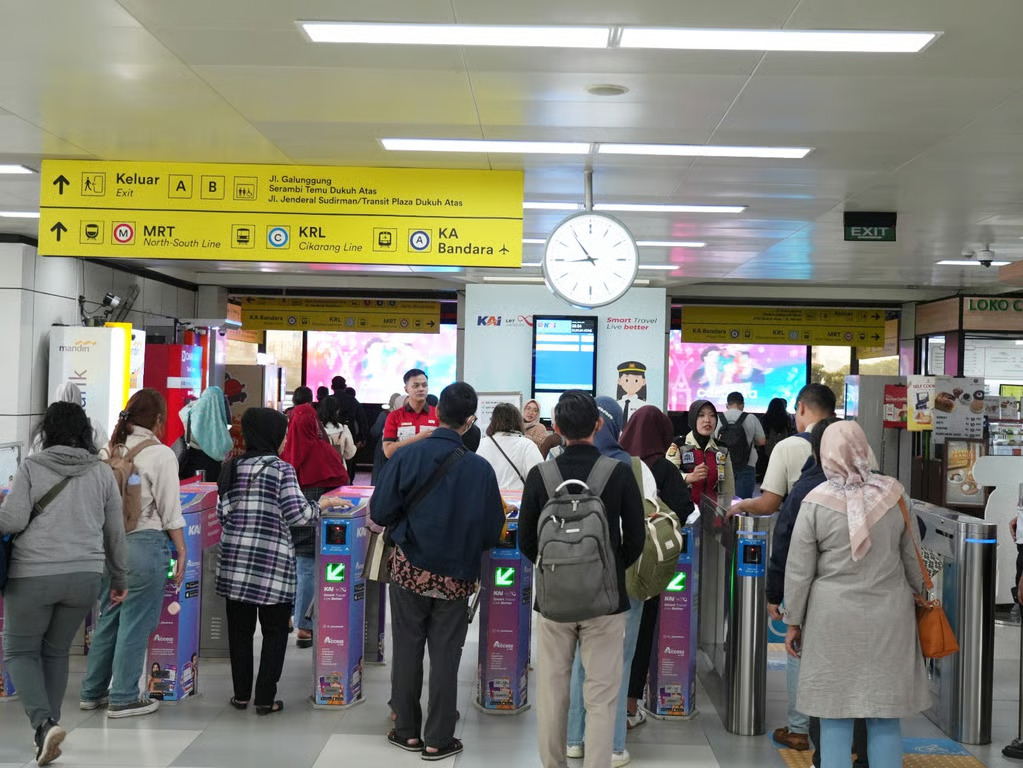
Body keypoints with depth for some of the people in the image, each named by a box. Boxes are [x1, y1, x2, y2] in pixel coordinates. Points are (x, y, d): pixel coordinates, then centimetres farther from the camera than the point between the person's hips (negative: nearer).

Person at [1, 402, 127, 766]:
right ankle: (46, 734, 18)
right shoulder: (102, 473, 7)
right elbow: (115, 532, 12)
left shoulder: (31, 467, -2)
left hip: (33, 575, -3)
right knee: (56, 653, 18)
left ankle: (44, 722, -9)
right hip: (85, 576, 3)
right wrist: (119, 578, 22)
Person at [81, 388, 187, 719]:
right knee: (135, 623, 3)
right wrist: (181, 551, -2)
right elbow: (170, 511, -9)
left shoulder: (108, 452, 7)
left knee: (108, 618, 17)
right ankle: (123, 698, 11)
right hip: (145, 544, -6)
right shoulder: (161, 455, -10)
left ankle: (92, 692, 28)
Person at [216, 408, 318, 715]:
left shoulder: (232, 468, 8)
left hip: (234, 560, 5)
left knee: (239, 629, 13)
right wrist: (319, 508, 4)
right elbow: (297, 515, -13)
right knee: (274, 631, 7)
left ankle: (241, 694, 20)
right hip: (273, 561, -4)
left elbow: (223, 514, 7)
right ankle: (265, 698, 7)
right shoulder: (282, 469, -7)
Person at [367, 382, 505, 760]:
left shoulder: (407, 456, -13)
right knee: (445, 657, 9)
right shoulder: (481, 469, -12)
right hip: (456, 576, 0)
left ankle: (407, 730, 24)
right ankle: (438, 739, 16)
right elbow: (493, 533, -5)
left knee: (407, 651, 13)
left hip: (410, 570, 0)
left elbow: (380, 513, -9)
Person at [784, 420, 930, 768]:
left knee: (835, 716, 6)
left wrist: (793, 621, 7)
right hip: (889, 616, 2)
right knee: (885, 717, 9)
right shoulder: (892, 494, -2)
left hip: (834, 618, -2)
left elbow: (799, 570, -4)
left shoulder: (816, 502, -8)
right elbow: (912, 558, 8)